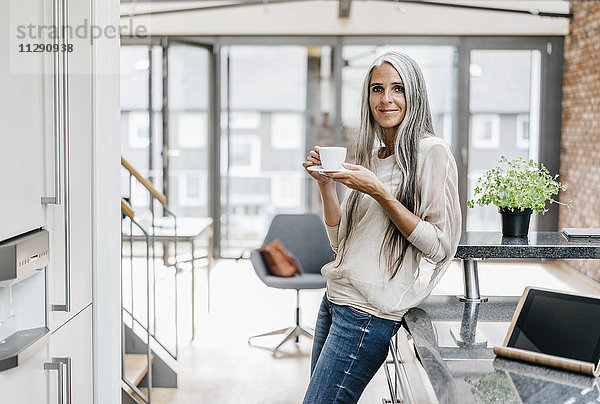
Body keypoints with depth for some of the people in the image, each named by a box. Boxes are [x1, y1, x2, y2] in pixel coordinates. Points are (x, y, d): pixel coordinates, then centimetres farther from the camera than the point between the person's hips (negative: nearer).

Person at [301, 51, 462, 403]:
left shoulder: (432, 152, -9)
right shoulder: (372, 155, 14)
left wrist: (379, 192, -19)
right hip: (335, 297, 8)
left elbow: (440, 246, -15)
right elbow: (341, 240, 14)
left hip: (368, 309, -8)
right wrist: (326, 184, 0)